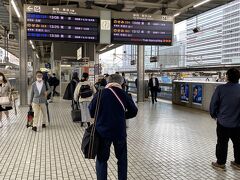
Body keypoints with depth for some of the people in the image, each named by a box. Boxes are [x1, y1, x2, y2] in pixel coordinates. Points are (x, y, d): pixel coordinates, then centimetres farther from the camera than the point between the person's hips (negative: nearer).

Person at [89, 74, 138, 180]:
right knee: (122, 159, 19)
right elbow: (133, 112, 6)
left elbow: (91, 111, -1)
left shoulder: (101, 93, -5)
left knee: (102, 159, 14)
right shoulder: (124, 95, -2)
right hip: (120, 131, 1)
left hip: (103, 131, -1)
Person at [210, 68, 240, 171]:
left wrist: (214, 115, 8)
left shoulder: (220, 88, -14)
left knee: (222, 143, 10)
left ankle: (220, 163, 21)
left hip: (223, 122, -2)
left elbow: (213, 103, -9)